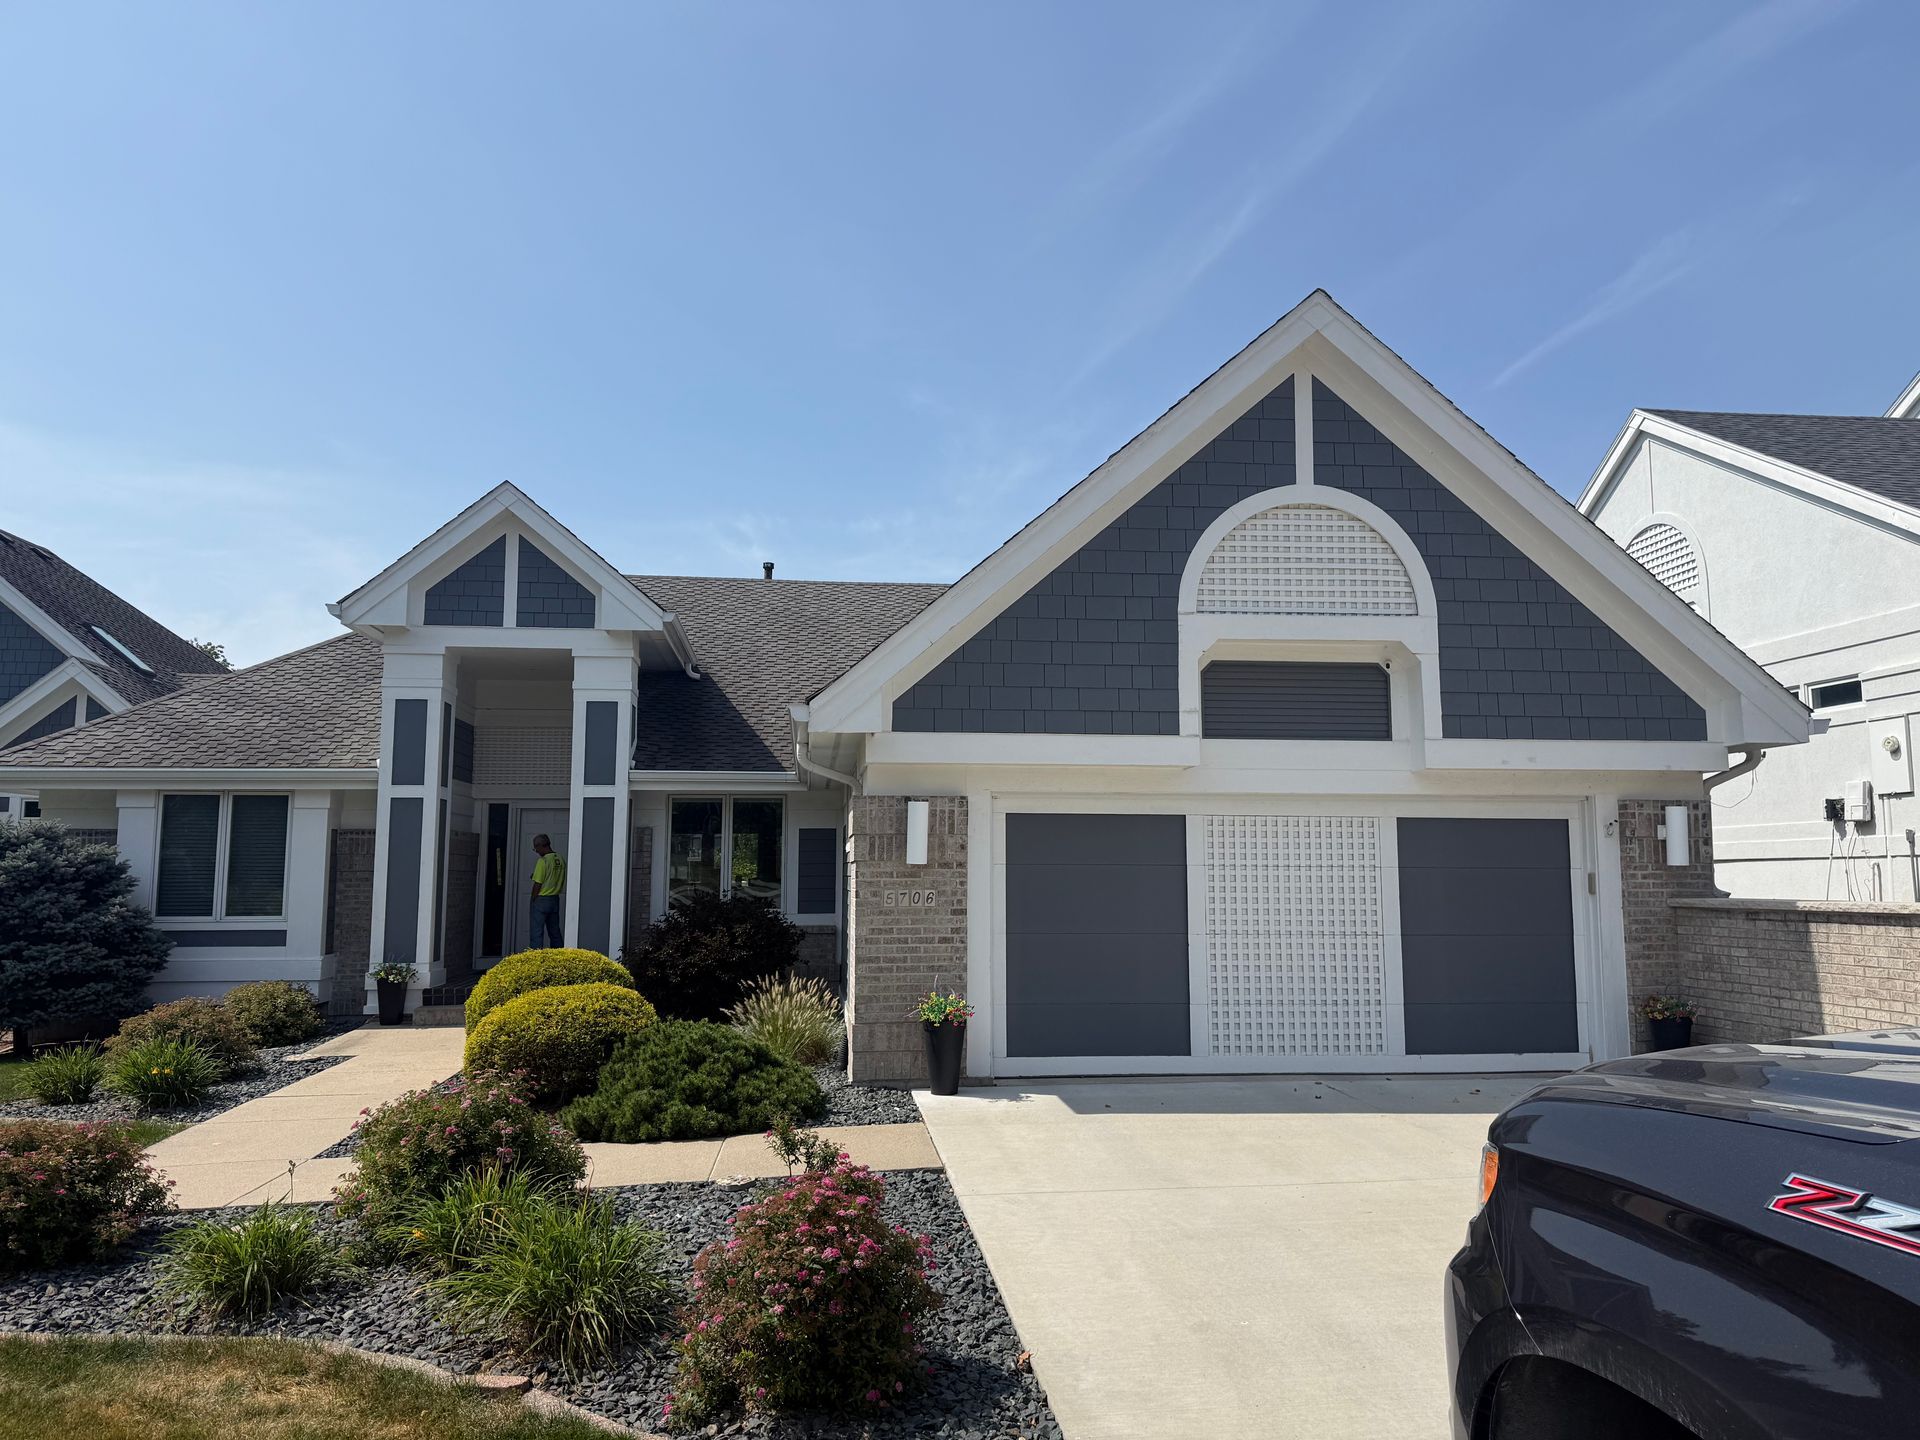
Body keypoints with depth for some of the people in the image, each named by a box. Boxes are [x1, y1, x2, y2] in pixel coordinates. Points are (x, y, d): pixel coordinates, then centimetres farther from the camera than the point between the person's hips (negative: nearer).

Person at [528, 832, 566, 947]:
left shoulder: (543, 861, -16)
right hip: (555, 900, 7)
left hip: (541, 900, -7)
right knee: (554, 932, 13)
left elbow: (538, 884, -15)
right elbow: (562, 882, 10)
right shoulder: (561, 860, 5)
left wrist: (532, 901, -5)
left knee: (536, 933, -2)